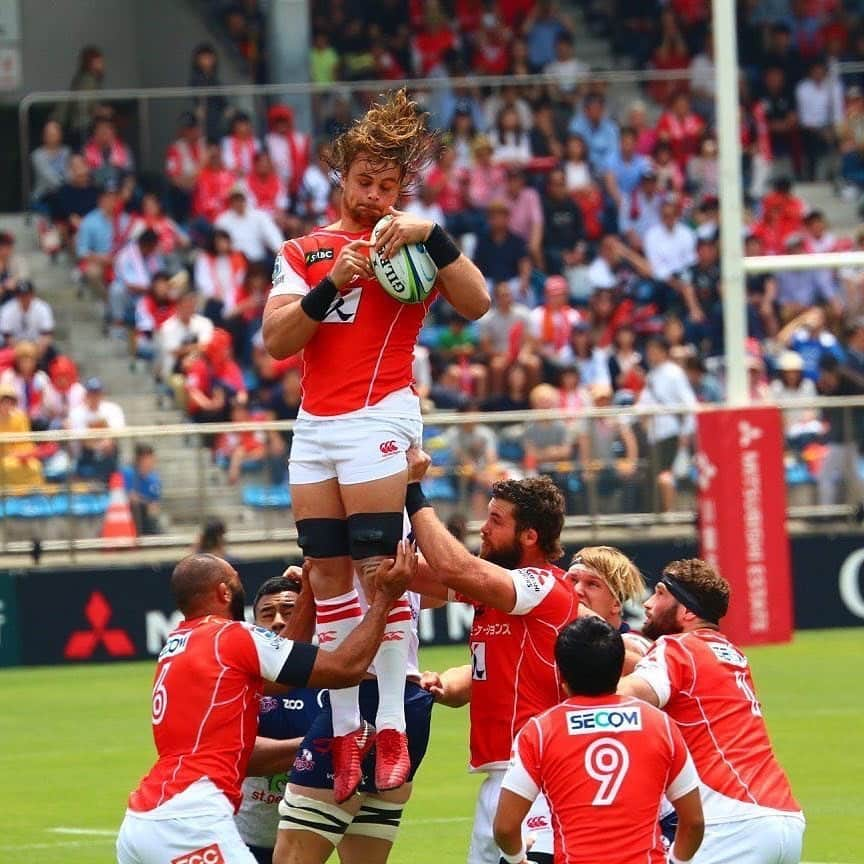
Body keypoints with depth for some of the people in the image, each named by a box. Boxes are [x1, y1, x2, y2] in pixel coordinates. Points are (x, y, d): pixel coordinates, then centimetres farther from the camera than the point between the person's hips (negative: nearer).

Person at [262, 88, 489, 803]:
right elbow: (276, 340, 3)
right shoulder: (303, 252, 15)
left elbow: (476, 303, -11)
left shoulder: (412, 242, 5)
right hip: (314, 423, 4)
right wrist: (329, 285, -10)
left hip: (380, 416, -4)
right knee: (328, 574, 1)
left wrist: (430, 235, -21)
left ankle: (391, 728, -13)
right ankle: (345, 731, 4)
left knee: (379, 564, -13)